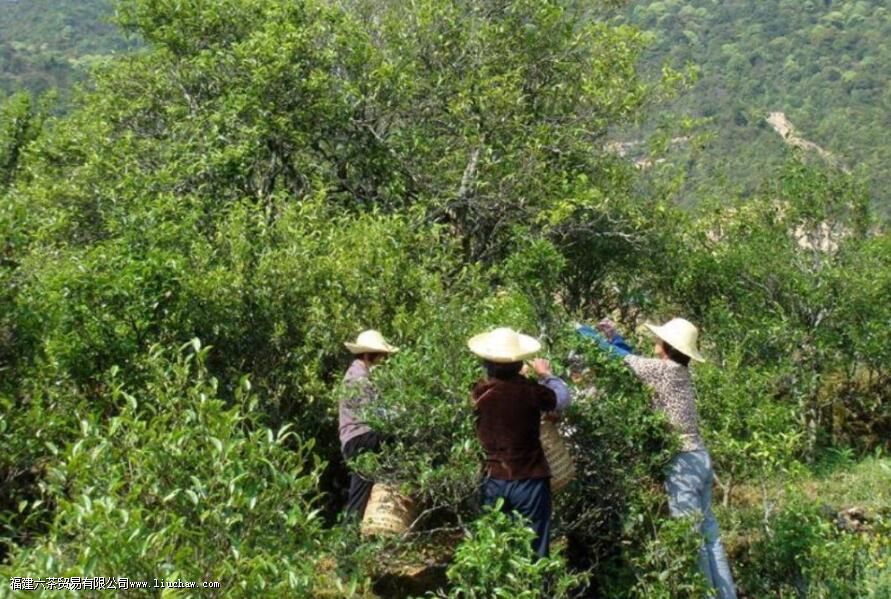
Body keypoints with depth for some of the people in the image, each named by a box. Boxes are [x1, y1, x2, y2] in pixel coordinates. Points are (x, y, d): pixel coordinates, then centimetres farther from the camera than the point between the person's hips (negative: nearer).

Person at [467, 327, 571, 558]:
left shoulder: (480, 392, -5)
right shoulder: (529, 391, -14)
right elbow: (562, 399, 4)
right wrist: (546, 375, 19)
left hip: (493, 482, 4)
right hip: (529, 482, -3)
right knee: (533, 553, 3)